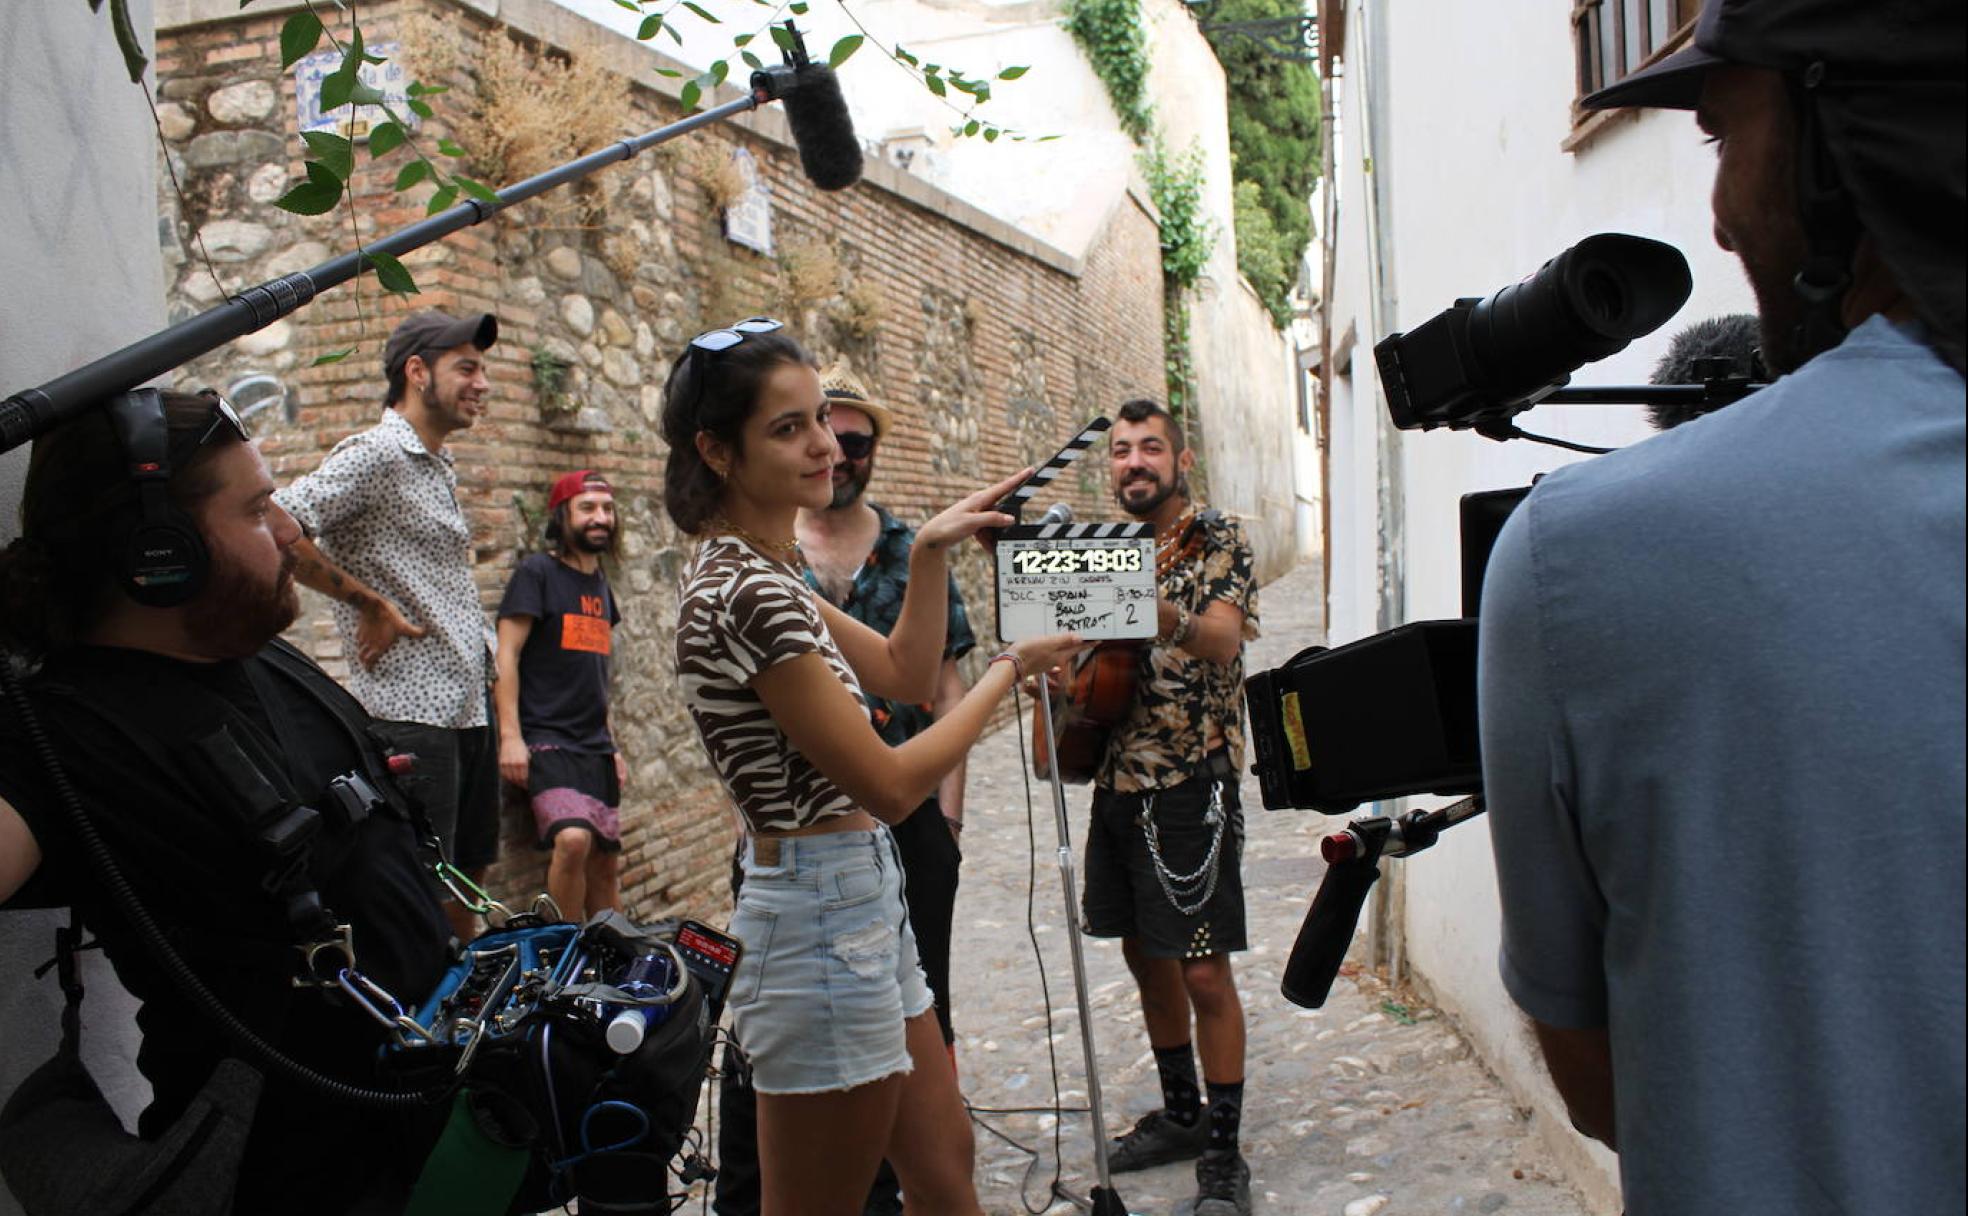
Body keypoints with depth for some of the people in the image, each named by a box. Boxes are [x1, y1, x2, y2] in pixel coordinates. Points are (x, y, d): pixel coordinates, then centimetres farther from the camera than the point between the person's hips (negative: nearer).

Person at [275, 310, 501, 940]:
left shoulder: (440, 467, 18)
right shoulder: (373, 453, -10)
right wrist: (367, 602, -16)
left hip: (468, 708, 9)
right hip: (412, 714, -9)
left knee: (467, 878, 17)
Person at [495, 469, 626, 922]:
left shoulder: (601, 584, 18)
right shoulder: (537, 573, -3)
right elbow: (507, 655, -9)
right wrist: (510, 735, -18)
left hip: (595, 747, 7)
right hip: (546, 739, -7)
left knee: (605, 860, 7)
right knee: (573, 839, -26)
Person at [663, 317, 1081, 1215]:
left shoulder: (757, 571, 9)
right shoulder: (744, 594, -23)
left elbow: (903, 676, 15)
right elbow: (891, 785, -21)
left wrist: (930, 552, 4)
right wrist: (1011, 668, -11)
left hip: (865, 900, 10)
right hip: (821, 915, -10)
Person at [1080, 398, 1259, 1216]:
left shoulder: (1216, 538, -6)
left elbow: (1223, 640, -23)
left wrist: (1158, 611, -42)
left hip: (1190, 784, -6)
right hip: (1118, 779, 7)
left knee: (1202, 970, -3)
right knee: (1145, 956, 15)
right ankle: (1180, 1115, 32)